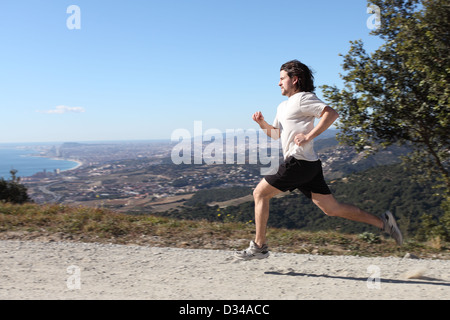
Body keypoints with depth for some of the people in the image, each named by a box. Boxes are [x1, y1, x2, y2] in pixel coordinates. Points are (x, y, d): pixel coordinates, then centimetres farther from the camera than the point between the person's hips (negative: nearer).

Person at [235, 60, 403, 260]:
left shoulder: (303, 98, -5)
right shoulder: (283, 106, 24)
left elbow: (331, 114, -17)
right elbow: (275, 134, 30)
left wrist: (308, 136, -19)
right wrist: (262, 123, 11)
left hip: (299, 162, -10)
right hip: (308, 165, 10)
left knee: (260, 193, -3)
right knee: (331, 208, 8)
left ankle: (259, 246, 3)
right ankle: (382, 222, 12)